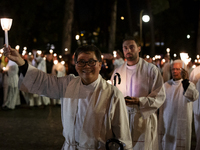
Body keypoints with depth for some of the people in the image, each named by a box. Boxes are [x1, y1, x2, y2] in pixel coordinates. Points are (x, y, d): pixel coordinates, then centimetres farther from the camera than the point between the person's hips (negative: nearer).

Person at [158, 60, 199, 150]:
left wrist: (185, 81, -40)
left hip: (182, 122, -4)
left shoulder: (189, 84, -6)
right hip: (167, 121, 4)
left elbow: (194, 97, -28)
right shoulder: (166, 85, 9)